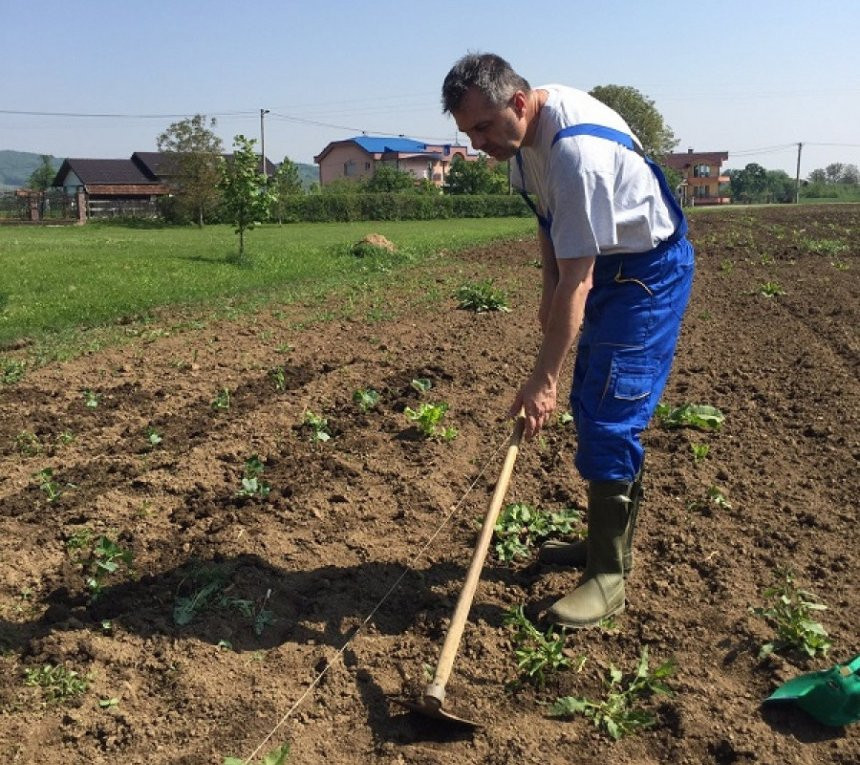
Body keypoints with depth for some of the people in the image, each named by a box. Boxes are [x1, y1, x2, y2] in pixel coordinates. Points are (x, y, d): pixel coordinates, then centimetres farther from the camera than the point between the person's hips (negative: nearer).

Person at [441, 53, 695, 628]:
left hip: (651, 272, -9)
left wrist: (544, 380, -30)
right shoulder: (525, 129, -3)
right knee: (589, 407, 13)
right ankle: (609, 540, 28)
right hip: (605, 265, 10)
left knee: (611, 419, -13)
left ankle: (609, 575, -1)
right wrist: (549, 292, 8)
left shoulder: (576, 150, -33)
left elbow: (577, 283, -32)